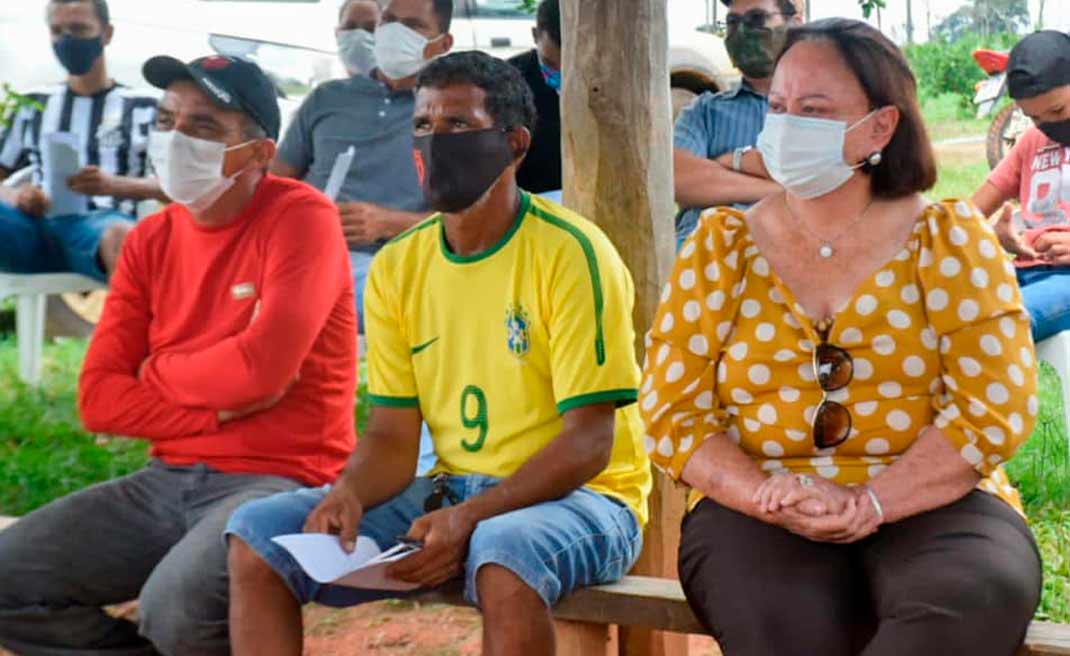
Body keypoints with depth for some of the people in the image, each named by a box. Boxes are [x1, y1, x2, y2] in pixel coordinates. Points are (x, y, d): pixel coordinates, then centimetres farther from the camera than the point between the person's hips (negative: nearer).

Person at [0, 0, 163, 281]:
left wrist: (115, 185, -15)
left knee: (120, 235, -41)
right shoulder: (33, 106, 24)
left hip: (101, 226, -3)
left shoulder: (141, 107, 14)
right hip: (38, 228, 3)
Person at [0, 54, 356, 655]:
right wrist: (218, 410, -12)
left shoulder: (302, 217, -10)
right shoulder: (150, 240, 8)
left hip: (281, 482, -6)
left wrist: (156, 373, -4)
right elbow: (99, 398, 3)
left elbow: (263, 366, -23)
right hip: (169, 480, 6)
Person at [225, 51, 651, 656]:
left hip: (575, 497, -5)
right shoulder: (397, 266, 6)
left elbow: (588, 442, -14)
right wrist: (349, 493, -17)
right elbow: (394, 437, 6)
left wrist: (471, 519, -26)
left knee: (503, 552, -39)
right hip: (447, 493, 6)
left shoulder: (571, 253, -11)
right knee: (259, 536, -11)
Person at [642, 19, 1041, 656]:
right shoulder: (723, 245, 9)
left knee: (973, 599, -34)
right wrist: (774, 499, -16)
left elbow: (998, 406, -3)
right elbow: (672, 413, 4)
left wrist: (868, 503, -18)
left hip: (928, 505, 1)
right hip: (758, 511, -1)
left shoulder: (949, 238, 5)